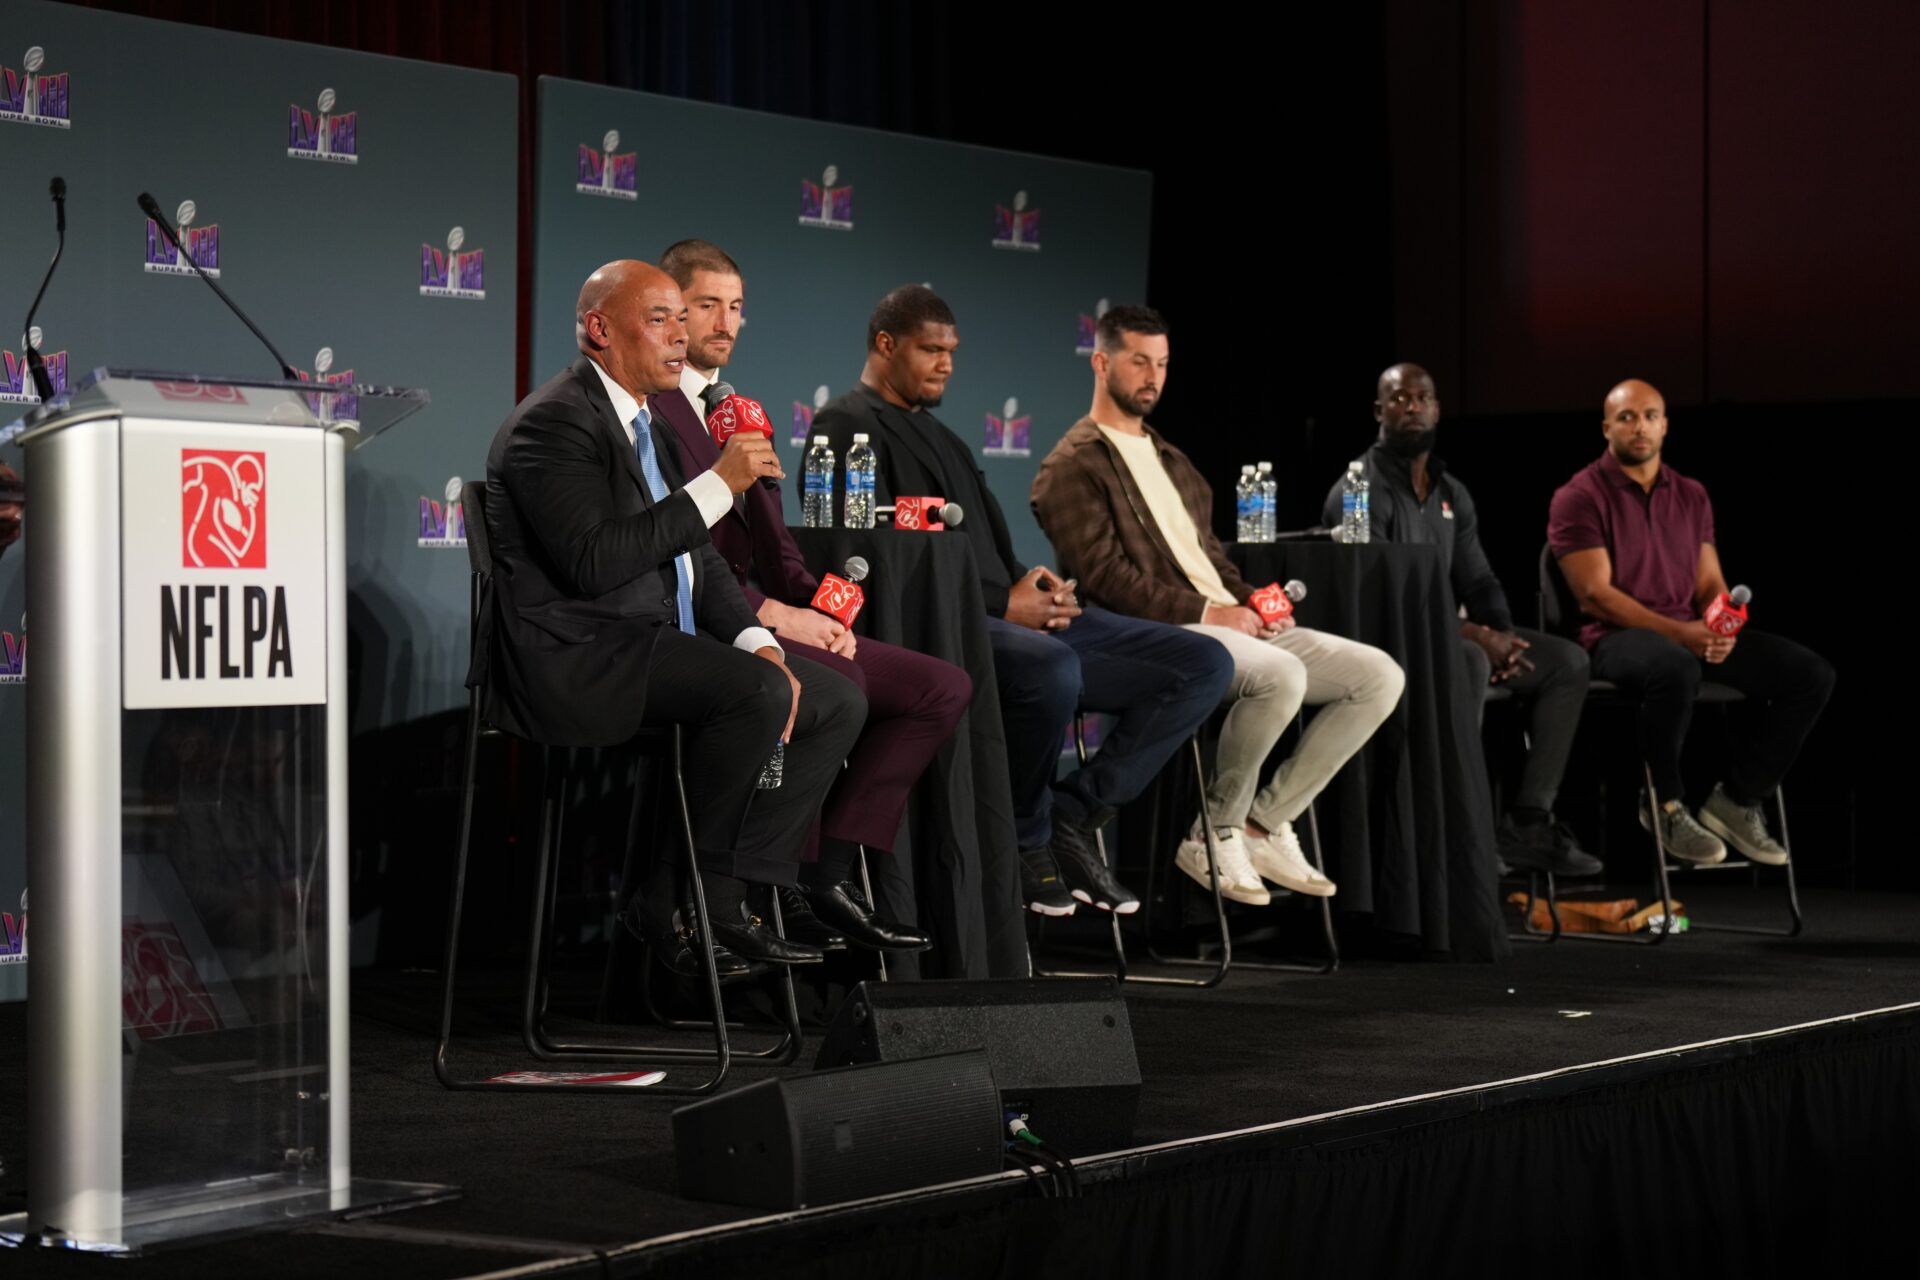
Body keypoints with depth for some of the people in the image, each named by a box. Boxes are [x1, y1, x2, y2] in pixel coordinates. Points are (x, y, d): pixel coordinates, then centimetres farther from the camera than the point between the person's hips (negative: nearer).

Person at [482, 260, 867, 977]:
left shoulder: (650, 424, 20)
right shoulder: (555, 422, -11)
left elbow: (697, 559, 21)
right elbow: (593, 561, -25)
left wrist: (756, 643, 3)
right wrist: (717, 485, -22)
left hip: (658, 647, 10)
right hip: (576, 659, -10)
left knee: (837, 703, 2)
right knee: (756, 692, -30)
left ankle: (729, 898, -2)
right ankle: (681, 903, -16)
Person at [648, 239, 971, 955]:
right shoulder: (643, 406, -4)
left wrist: (814, 607, 0)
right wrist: (769, 611, -21)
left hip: (765, 619, 9)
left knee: (944, 688, -5)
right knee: (836, 683, -35)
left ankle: (830, 875, -12)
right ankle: (787, 880, -19)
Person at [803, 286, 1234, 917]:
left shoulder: (939, 435, 29)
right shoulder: (847, 427, 0)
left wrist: (1036, 585, 3)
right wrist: (1002, 604, -15)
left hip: (1014, 616, 9)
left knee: (1205, 664, -5)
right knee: (1051, 667, -42)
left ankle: (1071, 814, -7)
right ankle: (1026, 839, -16)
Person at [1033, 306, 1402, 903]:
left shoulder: (1171, 460, 27)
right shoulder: (1072, 468, -2)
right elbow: (1105, 578, -12)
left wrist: (1251, 600, 6)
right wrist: (1208, 612, -17)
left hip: (1231, 624, 9)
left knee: (1379, 675, -8)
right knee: (1280, 675, -37)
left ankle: (1262, 826, -4)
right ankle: (1215, 835, -15)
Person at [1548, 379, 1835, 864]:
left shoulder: (1691, 496, 16)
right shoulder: (1579, 498, -2)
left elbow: (1711, 583, 14)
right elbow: (1595, 594, -11)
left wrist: (1722, 627, -11)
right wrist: (1677, 633, -20)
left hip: (1692, 635, 6)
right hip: (1618, 638, -6)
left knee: (1811, 674, -12)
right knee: (1676, 669, -42)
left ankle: (1735, 801, -2)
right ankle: (1665, 804, -17)